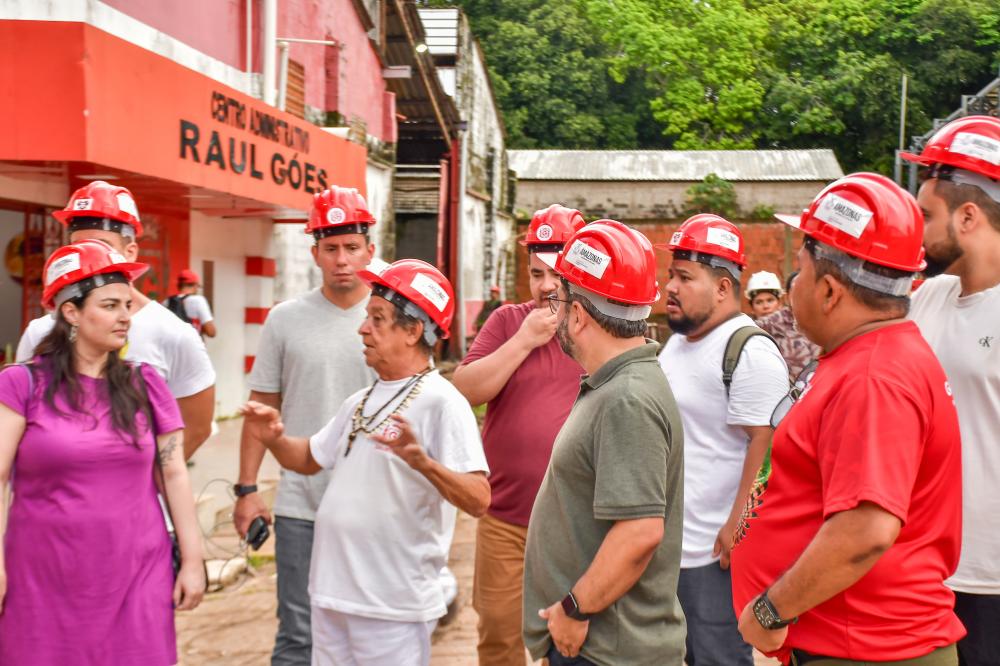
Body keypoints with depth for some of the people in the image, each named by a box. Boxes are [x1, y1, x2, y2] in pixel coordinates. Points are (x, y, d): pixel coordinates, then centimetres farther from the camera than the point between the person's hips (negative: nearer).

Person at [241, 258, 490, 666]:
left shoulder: (441, 402, -16)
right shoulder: (362, 401, 10)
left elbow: (478, 501, -24)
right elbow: (310, 459, 21)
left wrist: (422, 462, -40)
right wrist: (274, 439, 1)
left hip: (393, 606, -8)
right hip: (331, 592, 8)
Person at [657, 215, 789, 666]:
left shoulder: (749, 351, -16)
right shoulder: (676, 343, 12)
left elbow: (768, 447, -21)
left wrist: (737, 529, -23)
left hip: (716, 550, -9)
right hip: (667, 544, 9)